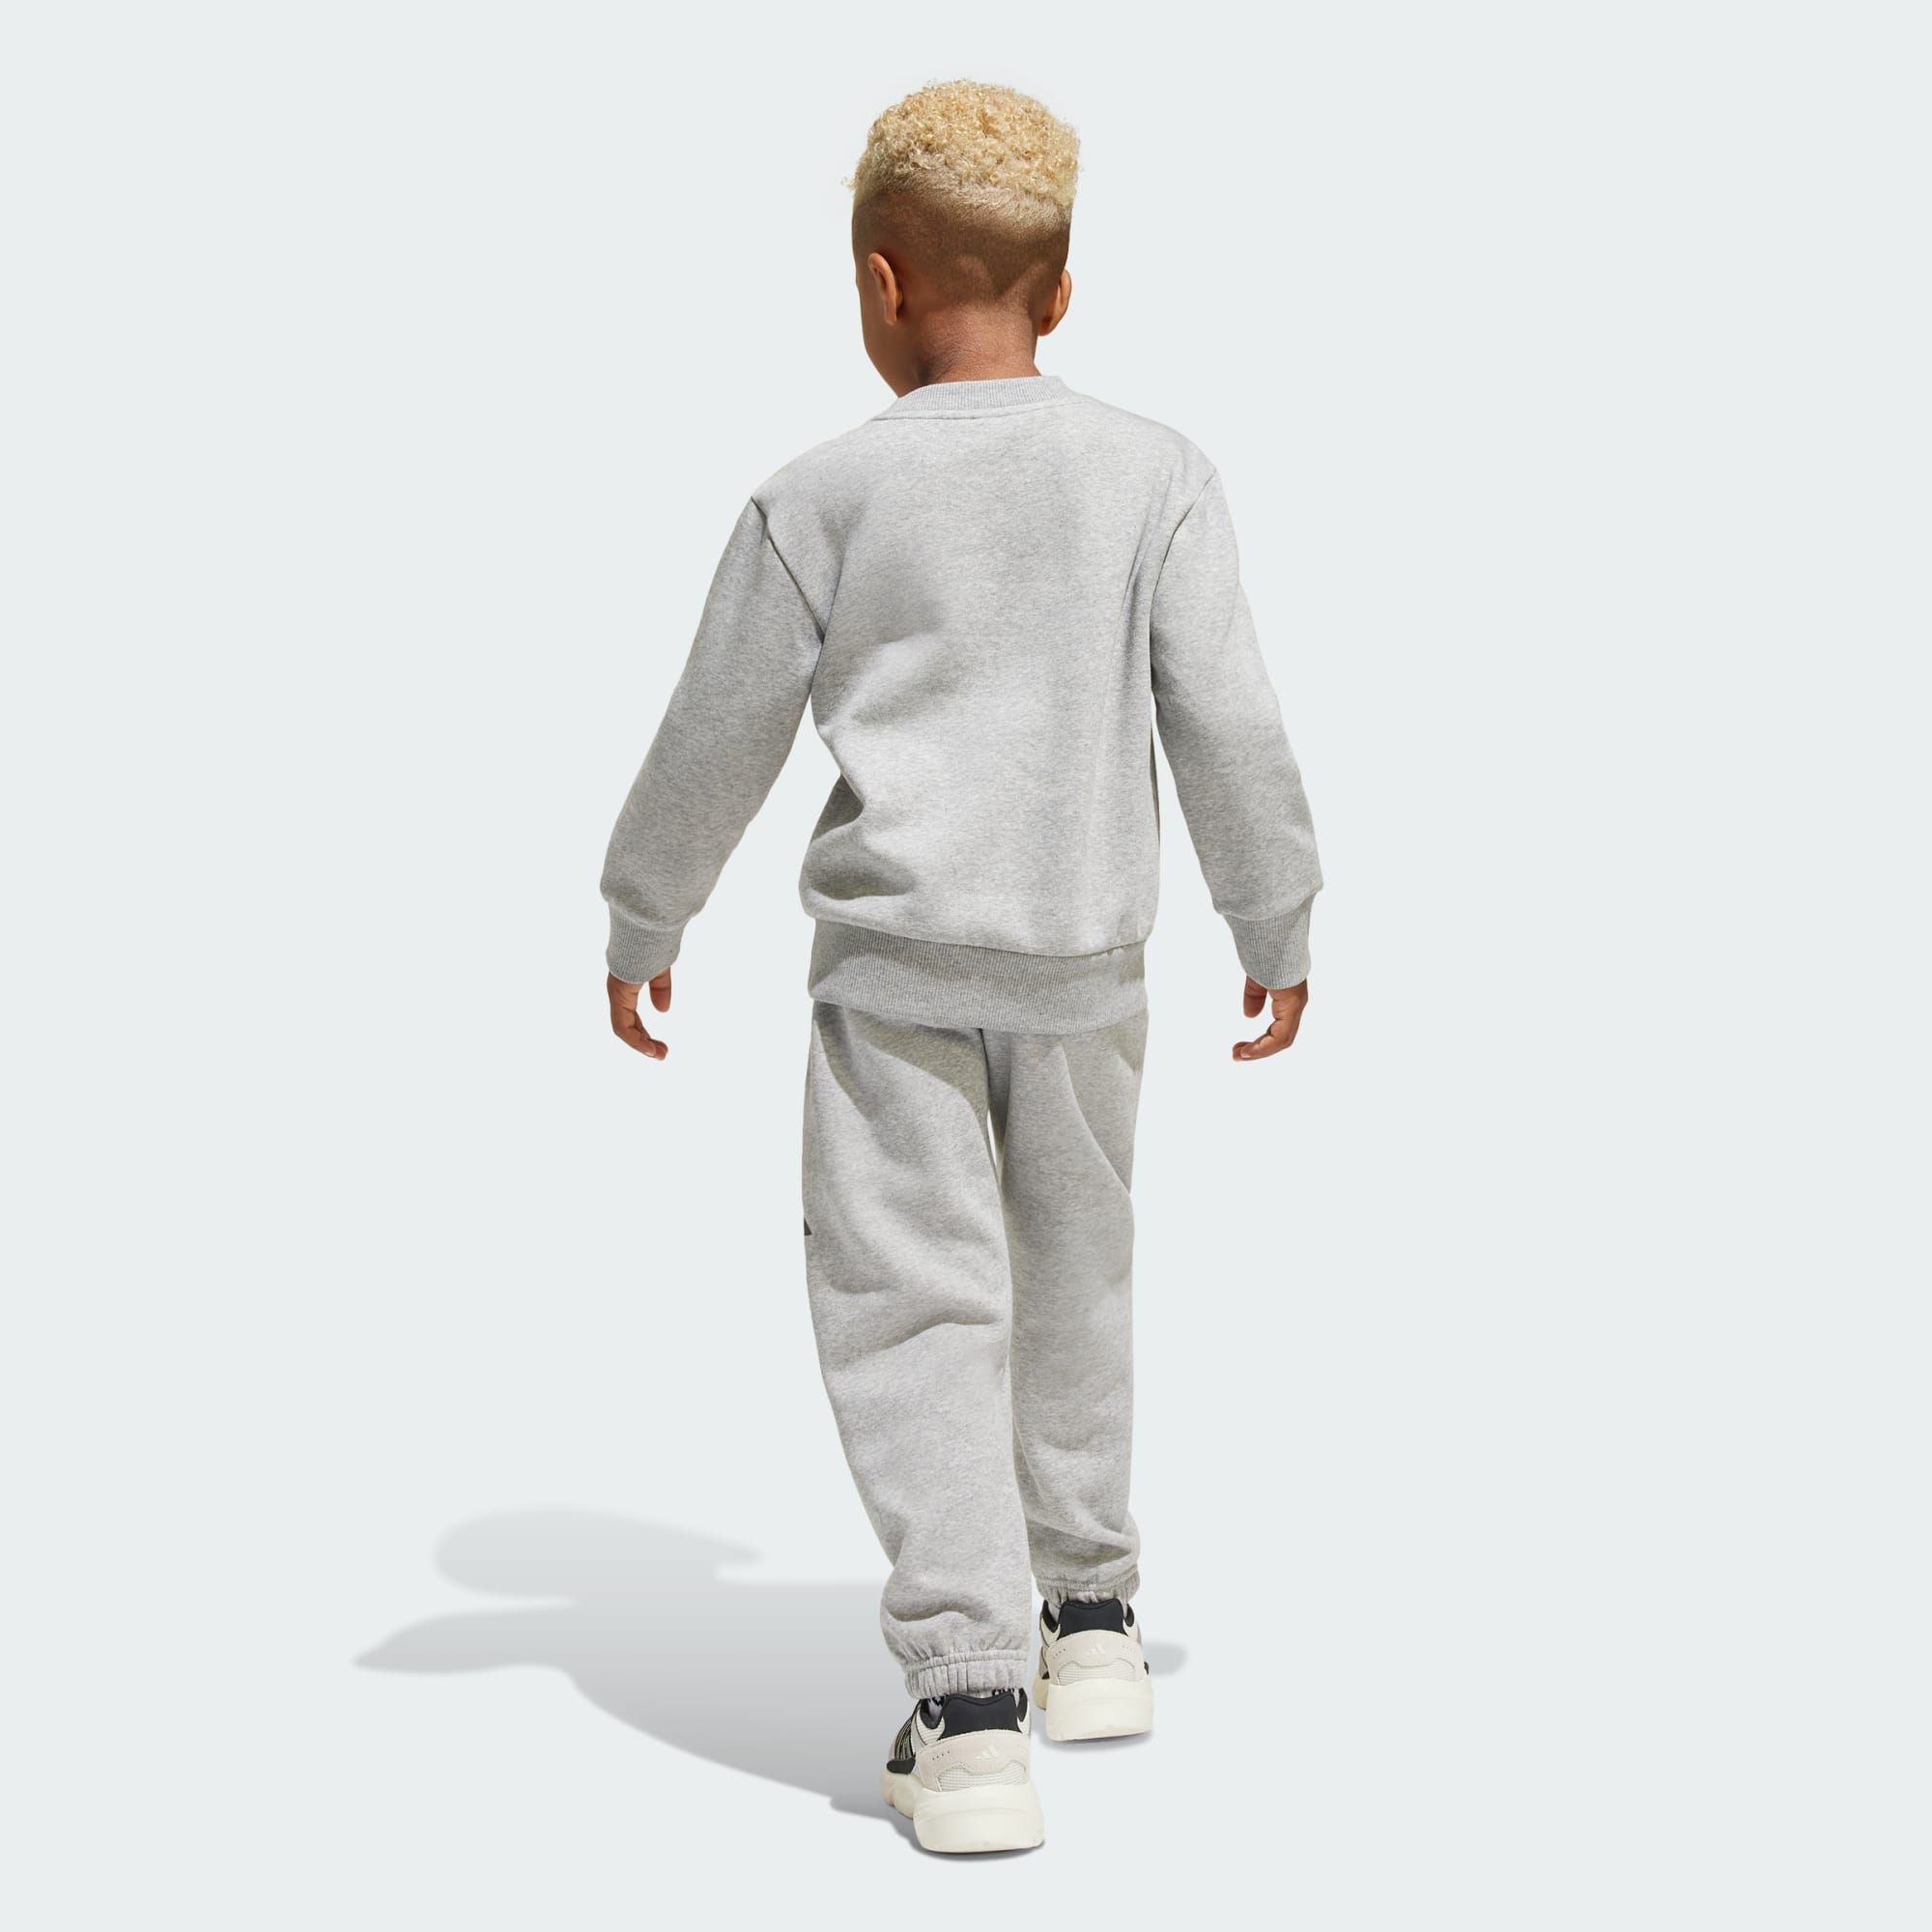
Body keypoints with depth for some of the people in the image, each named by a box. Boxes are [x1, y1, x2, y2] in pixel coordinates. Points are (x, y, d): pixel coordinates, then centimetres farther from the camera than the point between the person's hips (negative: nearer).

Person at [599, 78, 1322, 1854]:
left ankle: (971, 1704, -5)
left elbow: (719, 738, 1)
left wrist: (644, 923, 15)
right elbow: (1230, 724, -1)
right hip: (1088, 952, 3)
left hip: (896, 956, -3)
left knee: (918, 1311, 0)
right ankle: (1092, 1614, 33)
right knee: (1071, 1277, 20)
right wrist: (1278, 924, 12)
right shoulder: (1156, 475, -1)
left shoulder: (822, 497, -5)